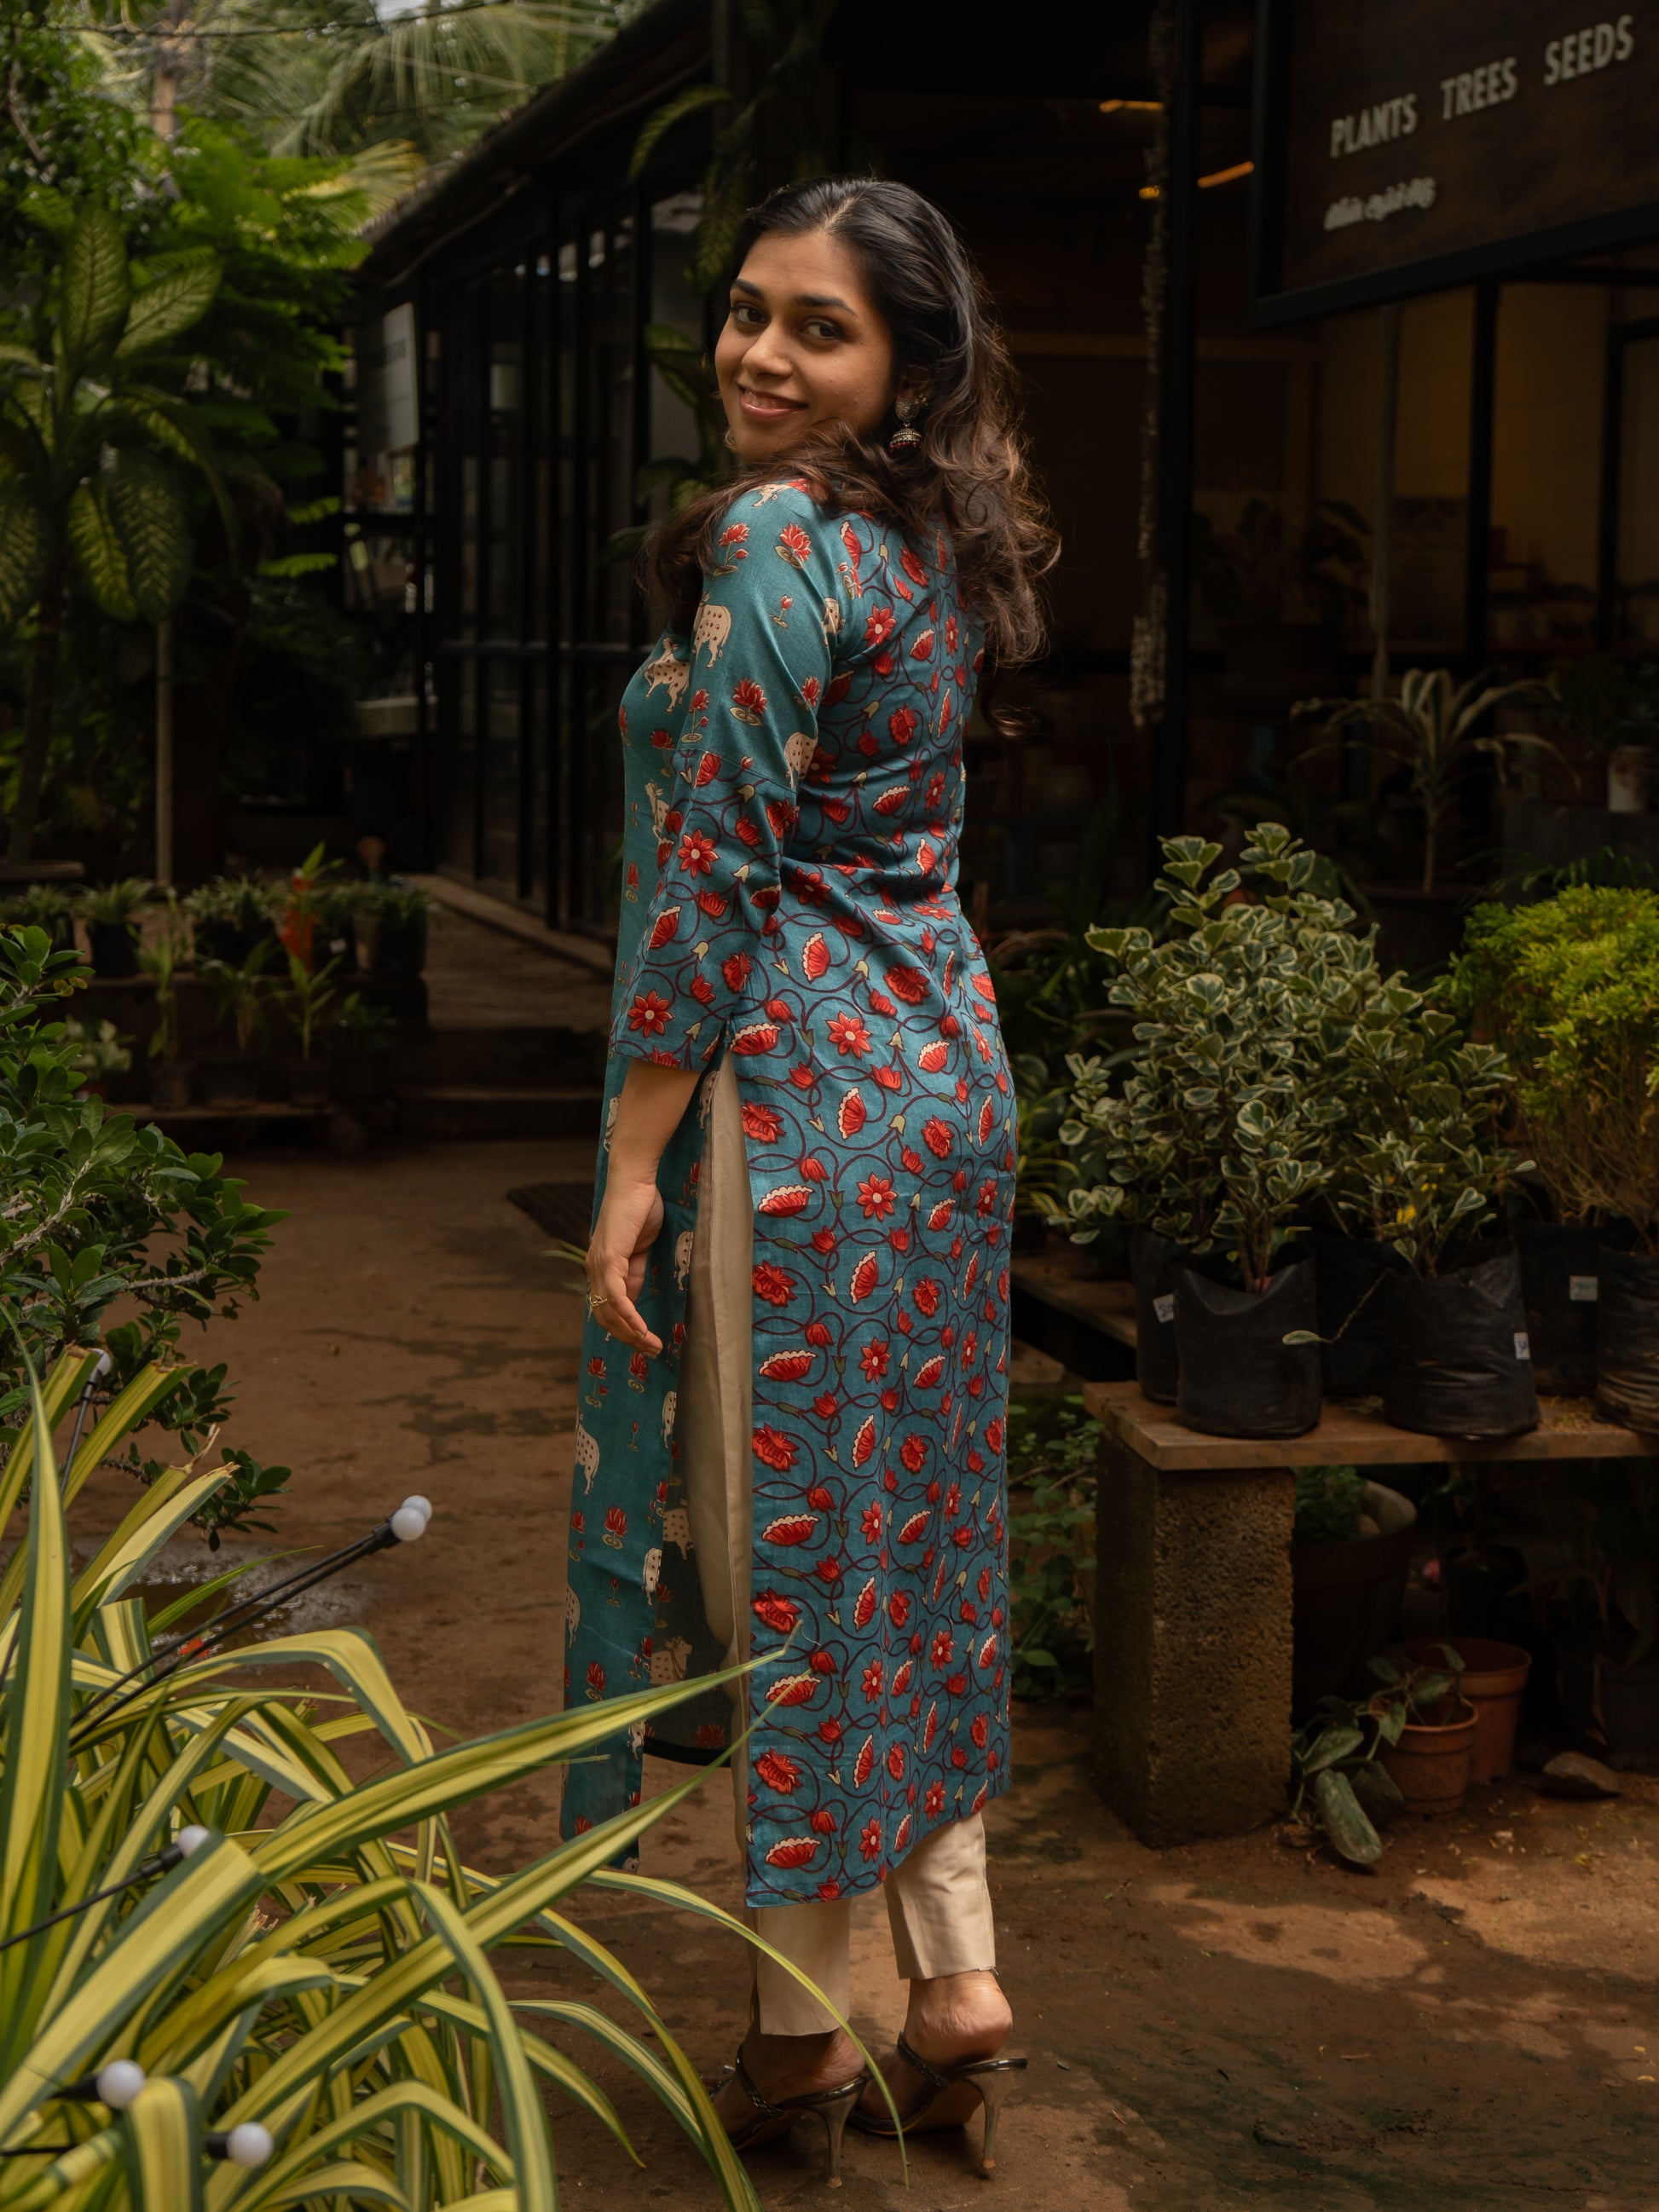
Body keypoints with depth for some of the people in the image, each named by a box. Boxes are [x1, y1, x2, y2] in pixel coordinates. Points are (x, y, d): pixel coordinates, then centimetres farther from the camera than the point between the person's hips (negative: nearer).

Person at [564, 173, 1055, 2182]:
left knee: (790, 1532, 0)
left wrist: (633, 1159, -14)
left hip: (798, 1090, -9)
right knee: (912, 1523, 13)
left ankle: (803, 2028, 12)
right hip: (949, 1066, 9)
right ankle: (956, 1983, 19)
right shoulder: (935, 547, 11)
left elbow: (715, 870, -17)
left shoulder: (770, 542, -15)